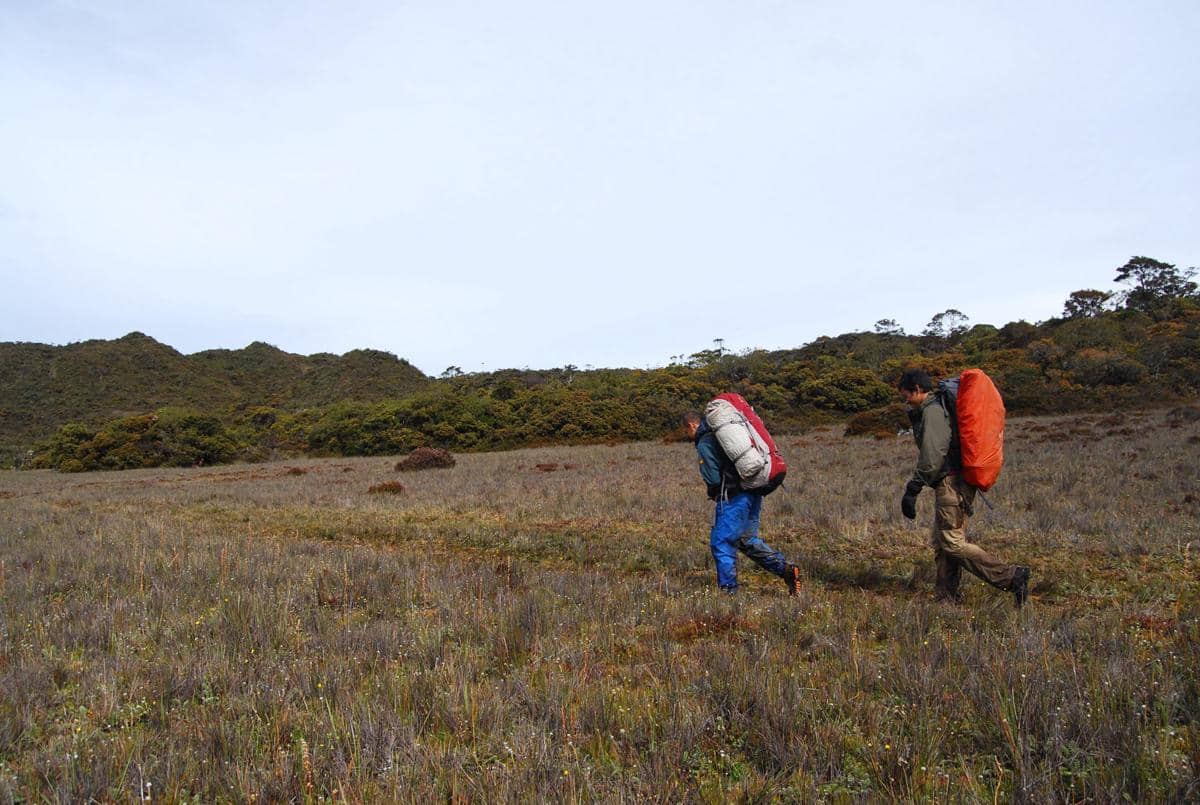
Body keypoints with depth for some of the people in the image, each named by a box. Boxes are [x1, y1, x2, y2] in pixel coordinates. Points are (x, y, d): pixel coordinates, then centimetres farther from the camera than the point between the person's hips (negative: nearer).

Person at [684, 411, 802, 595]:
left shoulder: (704, 444, -9)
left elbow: (713, 478, -15)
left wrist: (714, 494, 7)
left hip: (733, 497, -9)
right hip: (754, 493, 9)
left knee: (721, 542, 1)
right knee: (747, 540, 18)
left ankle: (728, 589, 4)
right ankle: (785, 568, 10)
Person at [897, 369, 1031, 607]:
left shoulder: (932, 411, -13)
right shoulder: (941, 407, 19)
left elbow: (931, 457, -21)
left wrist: (911, 491, -19)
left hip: (951, 484, -11)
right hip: (953, 484, 11)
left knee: (953, 543, -9)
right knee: (939, 541, 14)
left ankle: (1011, 577, -10)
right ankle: (946, 595, 19)